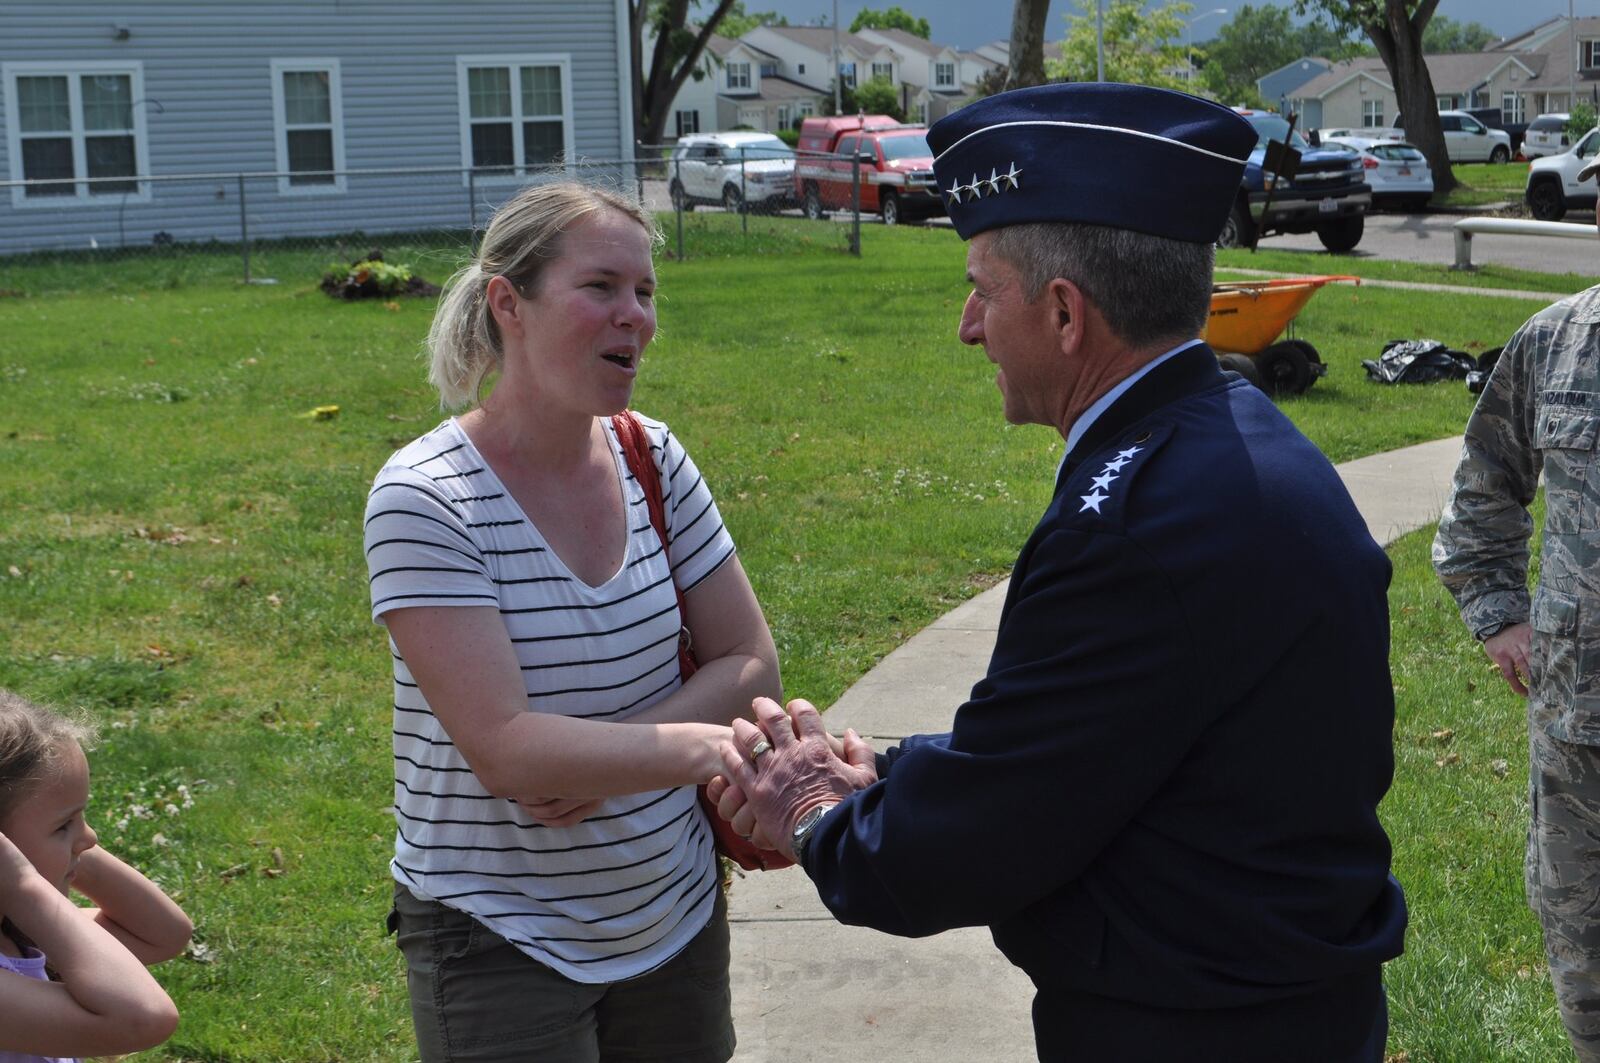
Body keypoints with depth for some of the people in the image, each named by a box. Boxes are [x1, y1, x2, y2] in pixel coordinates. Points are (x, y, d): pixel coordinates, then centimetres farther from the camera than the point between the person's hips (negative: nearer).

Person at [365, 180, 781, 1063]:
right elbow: (506, 751, -24)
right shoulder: (424, 500, -17)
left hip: (673, 914, 5)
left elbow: (750, 664, -1)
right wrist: (713, 745, -29)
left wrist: (602, 764, -16)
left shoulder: (652, 458, -1)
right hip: (502, 943, -5)